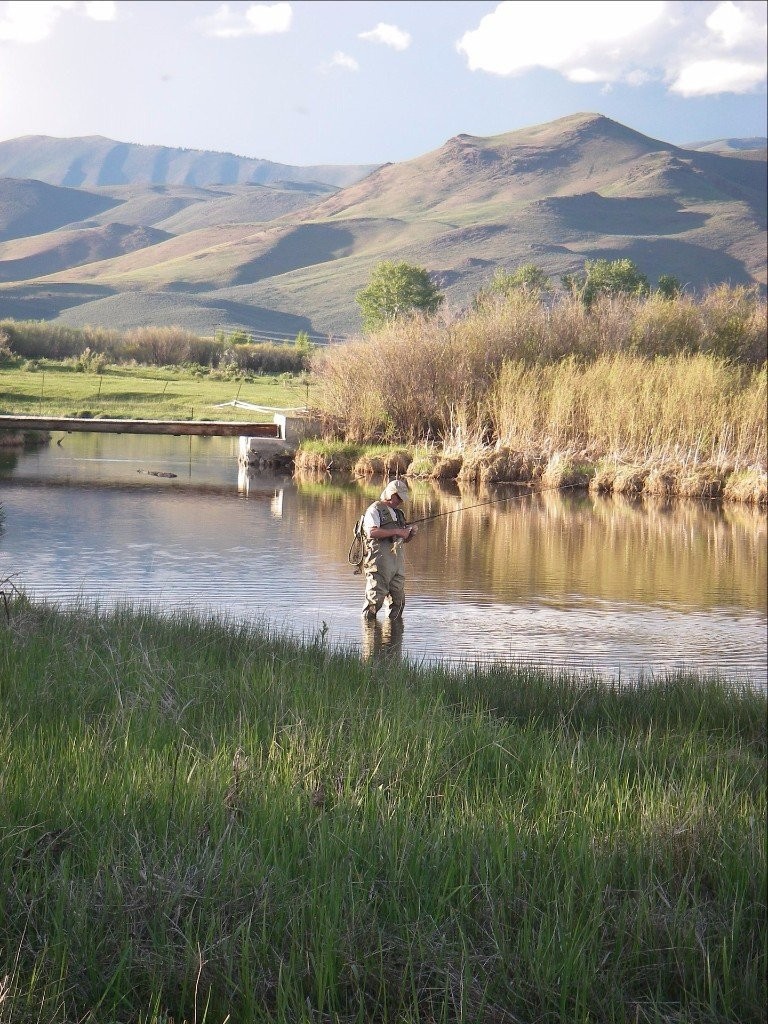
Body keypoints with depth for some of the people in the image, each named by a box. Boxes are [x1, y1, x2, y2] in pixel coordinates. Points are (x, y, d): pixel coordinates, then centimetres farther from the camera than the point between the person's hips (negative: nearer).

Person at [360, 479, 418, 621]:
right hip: (379, 560, -8)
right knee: (375, 598, -11)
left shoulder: (398, 513, 24)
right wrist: (396, 531, -17)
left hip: (398, 561, 8)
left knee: (398, 600, 6)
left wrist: (412, 533, 7)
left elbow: (404, 540, 30)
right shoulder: (375, 510, -2)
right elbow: (372, 532, -19)